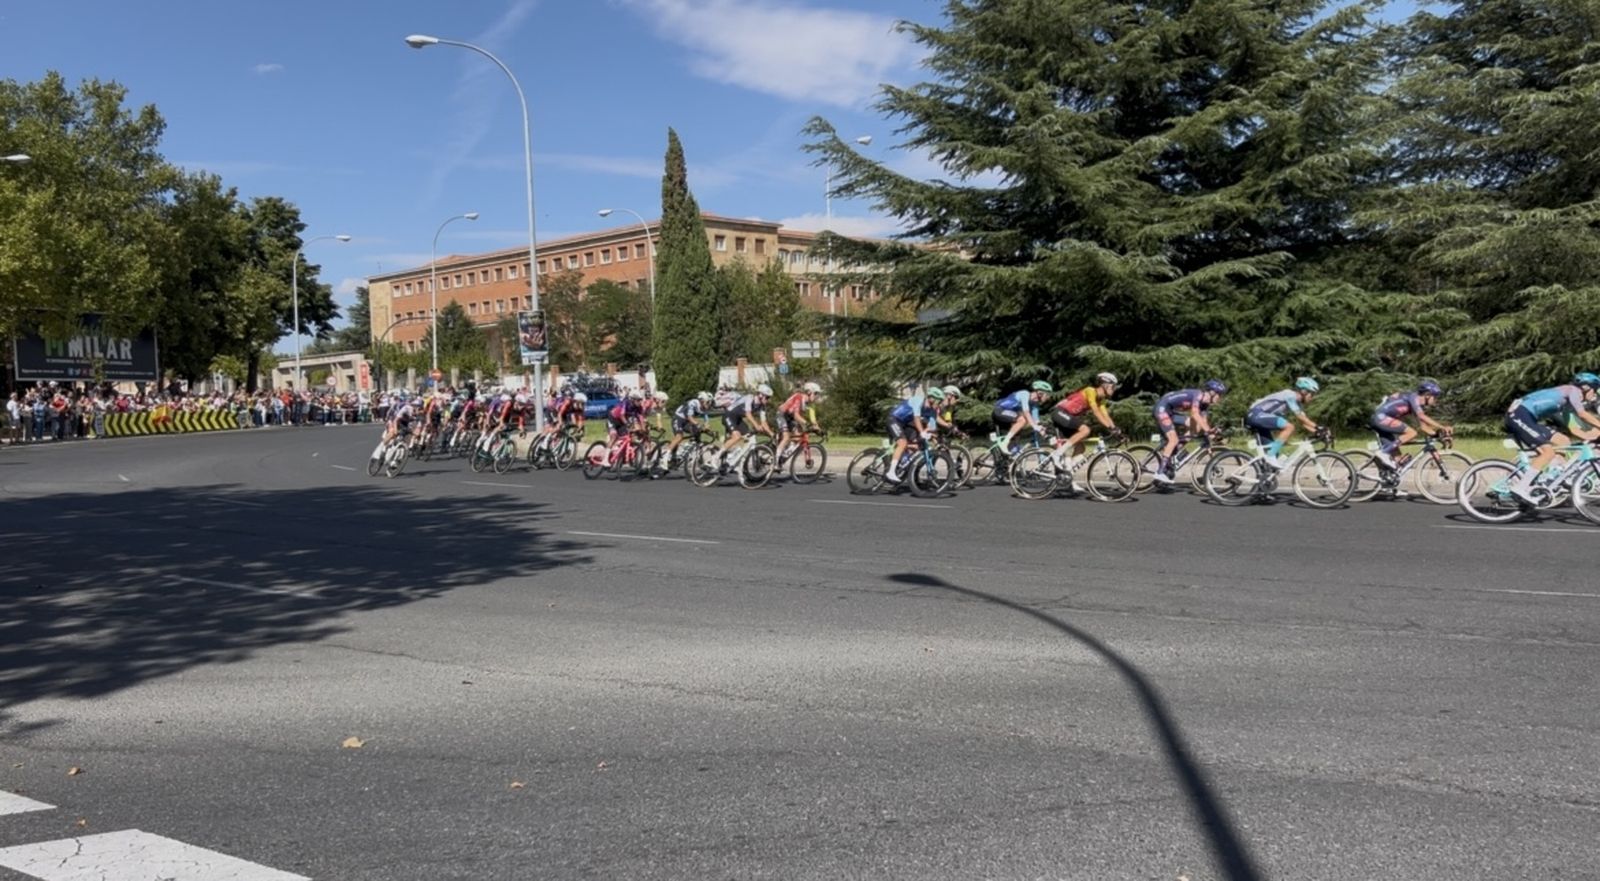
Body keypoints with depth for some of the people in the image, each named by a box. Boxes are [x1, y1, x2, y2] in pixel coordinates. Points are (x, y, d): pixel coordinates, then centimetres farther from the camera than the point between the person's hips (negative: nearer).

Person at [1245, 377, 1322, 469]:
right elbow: (1300, 417, -17)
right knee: (1289, 427, -22)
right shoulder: (1290, 395, -12)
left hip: (1259, 417, 10)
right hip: (1257, 414, -10)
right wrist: (1317, 427, -18)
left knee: (1275, 448, 12)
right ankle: (1271, 457, -20)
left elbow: (1303, 421, 12)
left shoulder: (1297, 402, 17)